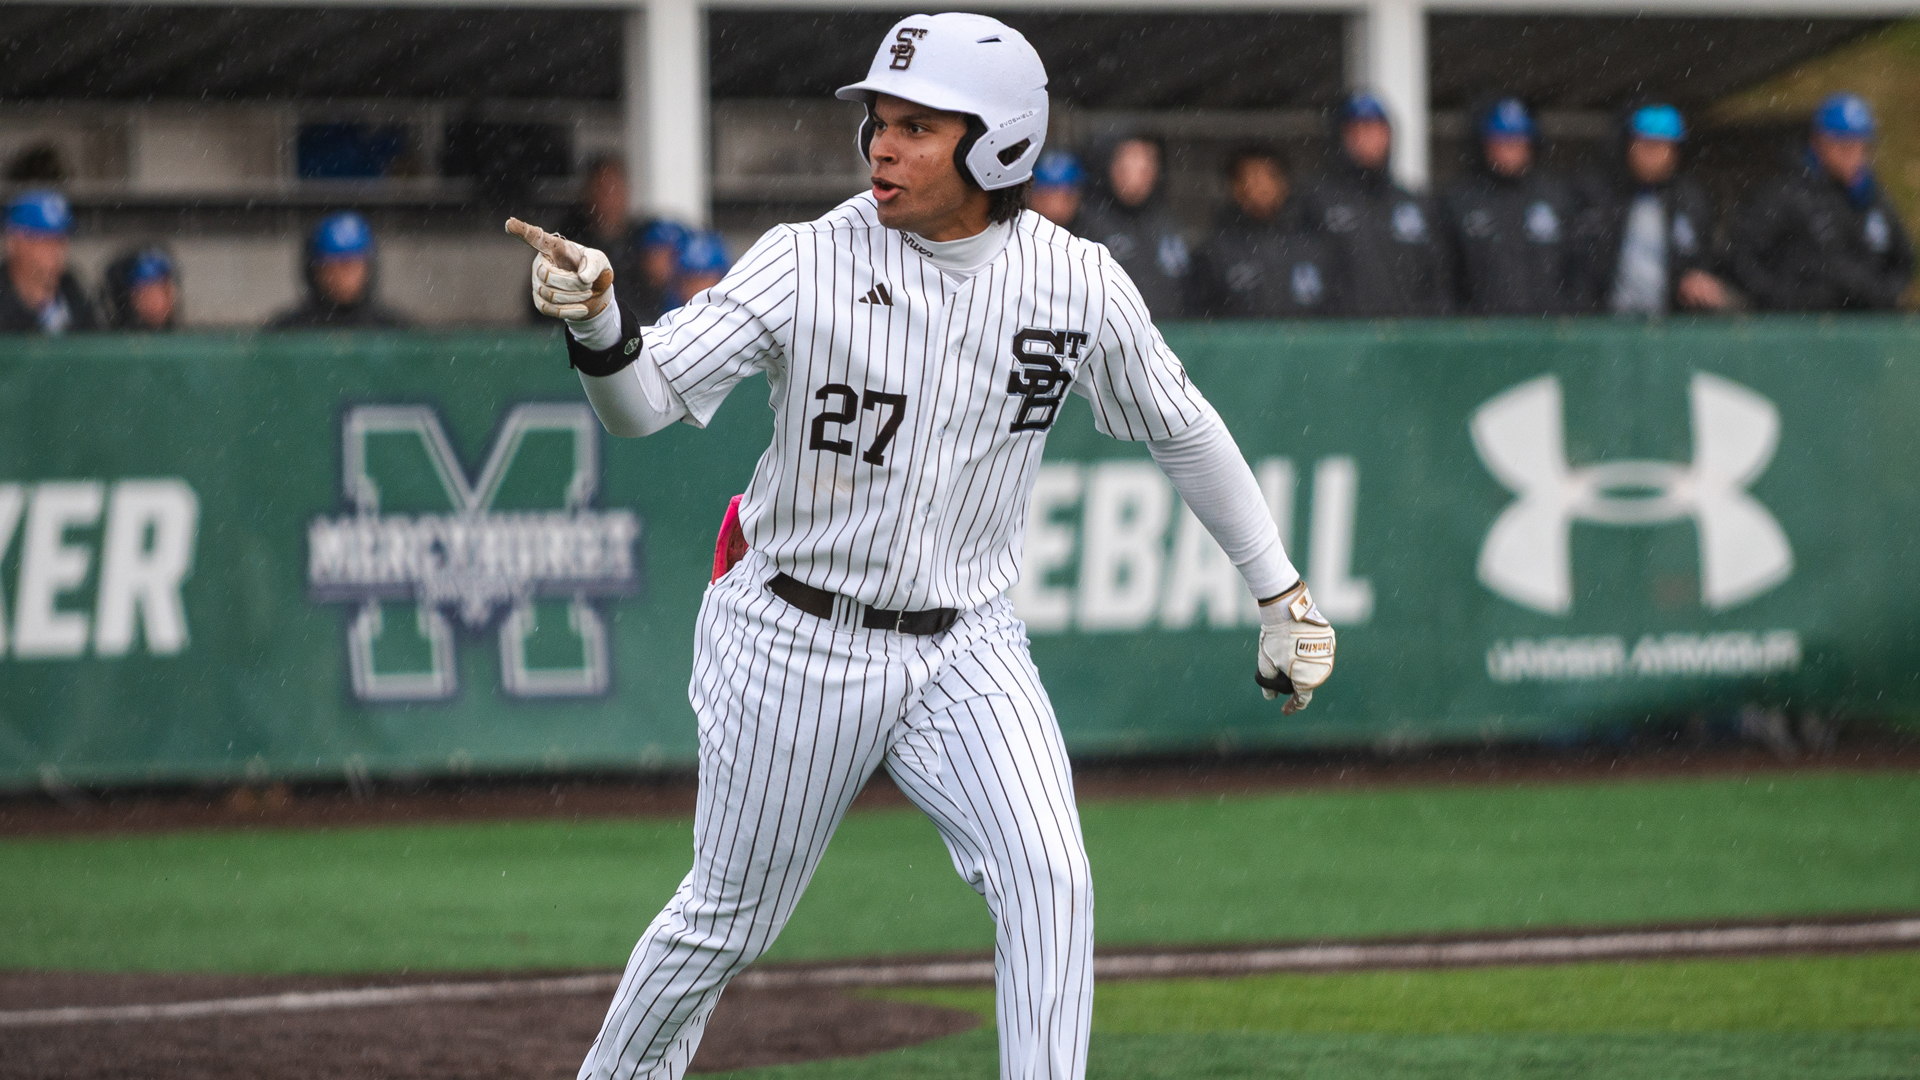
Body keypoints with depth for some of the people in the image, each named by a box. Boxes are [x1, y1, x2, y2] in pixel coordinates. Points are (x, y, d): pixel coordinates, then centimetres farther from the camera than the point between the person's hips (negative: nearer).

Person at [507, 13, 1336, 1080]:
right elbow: (645, 399, -20)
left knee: (1049, 879, -18)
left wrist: (1281, 589, 11)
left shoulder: (1078, 284, -8)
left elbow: (1184, 429, 8)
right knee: (728, 919, 11)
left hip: (965, 649, 2)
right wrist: (598, 319, -42)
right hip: (795, 645, -2)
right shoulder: (808, 263, -16)